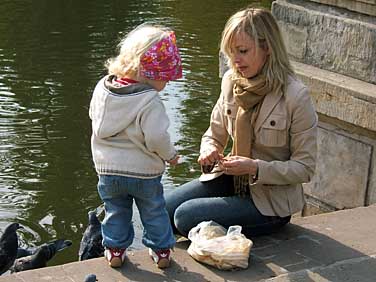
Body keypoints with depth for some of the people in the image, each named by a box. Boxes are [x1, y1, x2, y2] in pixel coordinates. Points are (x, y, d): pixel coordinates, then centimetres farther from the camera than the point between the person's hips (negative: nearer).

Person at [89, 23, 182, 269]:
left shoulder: (102, 88, -4)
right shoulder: (150, 101, -24)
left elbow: (95, 118, 10)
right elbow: (157, 137, -25)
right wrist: (170, 154, -6)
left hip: (108, 169, 4)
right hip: (144, 172, -4)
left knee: (116, 212, 22)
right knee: (154, 212, 17)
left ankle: (115, 250, 28)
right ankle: (161, 250, 27)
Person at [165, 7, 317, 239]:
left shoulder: (296, 96, -20)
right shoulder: (231, 81, -2)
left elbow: (305, 168, -14)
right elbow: (214, 135, 11)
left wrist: (255, 168, -26)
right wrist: (209, 152, -13)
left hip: (272, 200, -6)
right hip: (232, 180, 6)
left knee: (186, 217, -20)